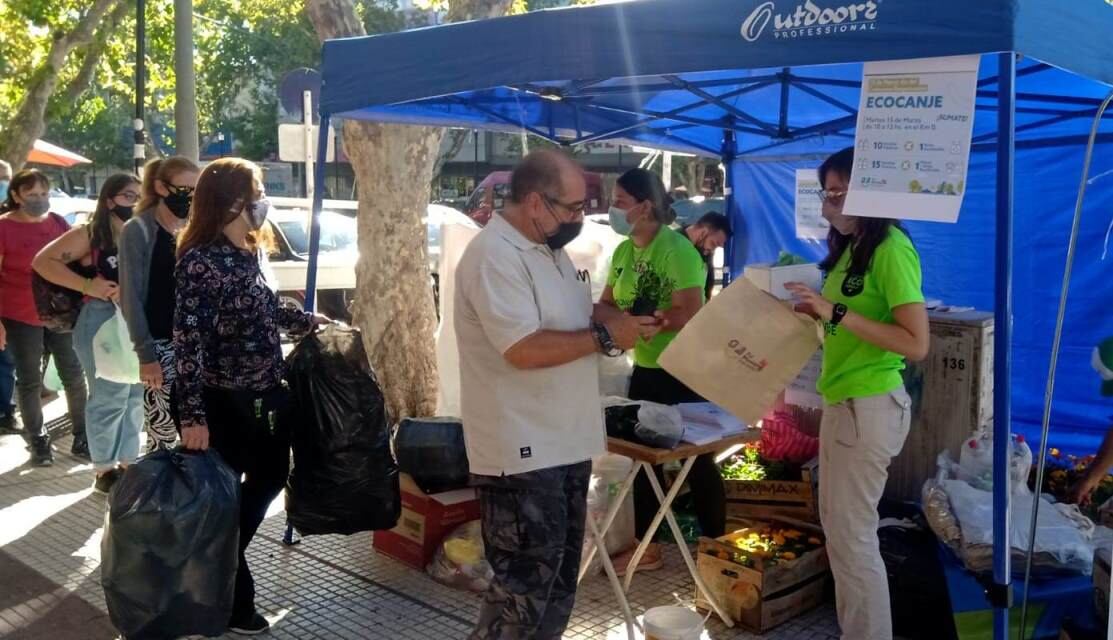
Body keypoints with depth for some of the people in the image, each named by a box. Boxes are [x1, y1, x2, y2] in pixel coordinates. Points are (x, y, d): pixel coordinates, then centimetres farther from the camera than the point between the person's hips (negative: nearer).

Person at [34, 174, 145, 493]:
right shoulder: (90, 234, -3)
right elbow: (43, 261, -7)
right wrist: (88, 286, -15)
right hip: (101, 321, -5)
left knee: (135, 396, 13)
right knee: (109, 398, 1)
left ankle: (128, 463, 27)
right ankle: (104, 470, 15)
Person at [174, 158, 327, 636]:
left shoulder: (252, 252, 7)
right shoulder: (200, 261, -20)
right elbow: (188, 342, -23)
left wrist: (307, 321, 32)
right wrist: (193, 416, -26)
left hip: (266, 395, 9)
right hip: (224, 402, -9)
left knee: (270, 478, 21)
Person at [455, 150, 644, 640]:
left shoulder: (549, 248, 12)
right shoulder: (495, 256, -19)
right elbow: (525, 349, -27)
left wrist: (625, 322, 3)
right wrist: (606, 337, -18)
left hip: (564, 444, 10)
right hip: (521, 452, -10)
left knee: (558, 579, 20)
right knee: (524, 586, 0)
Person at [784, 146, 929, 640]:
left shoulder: (891, 248, -15)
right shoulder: (852, 247, 13)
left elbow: (916, 343, -21)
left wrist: (837, 313, -24)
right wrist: (816, 310, 1)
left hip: (871, 406, -9)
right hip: (842, 401, 9)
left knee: (852, 534, -1)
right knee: (836, 524, 16)